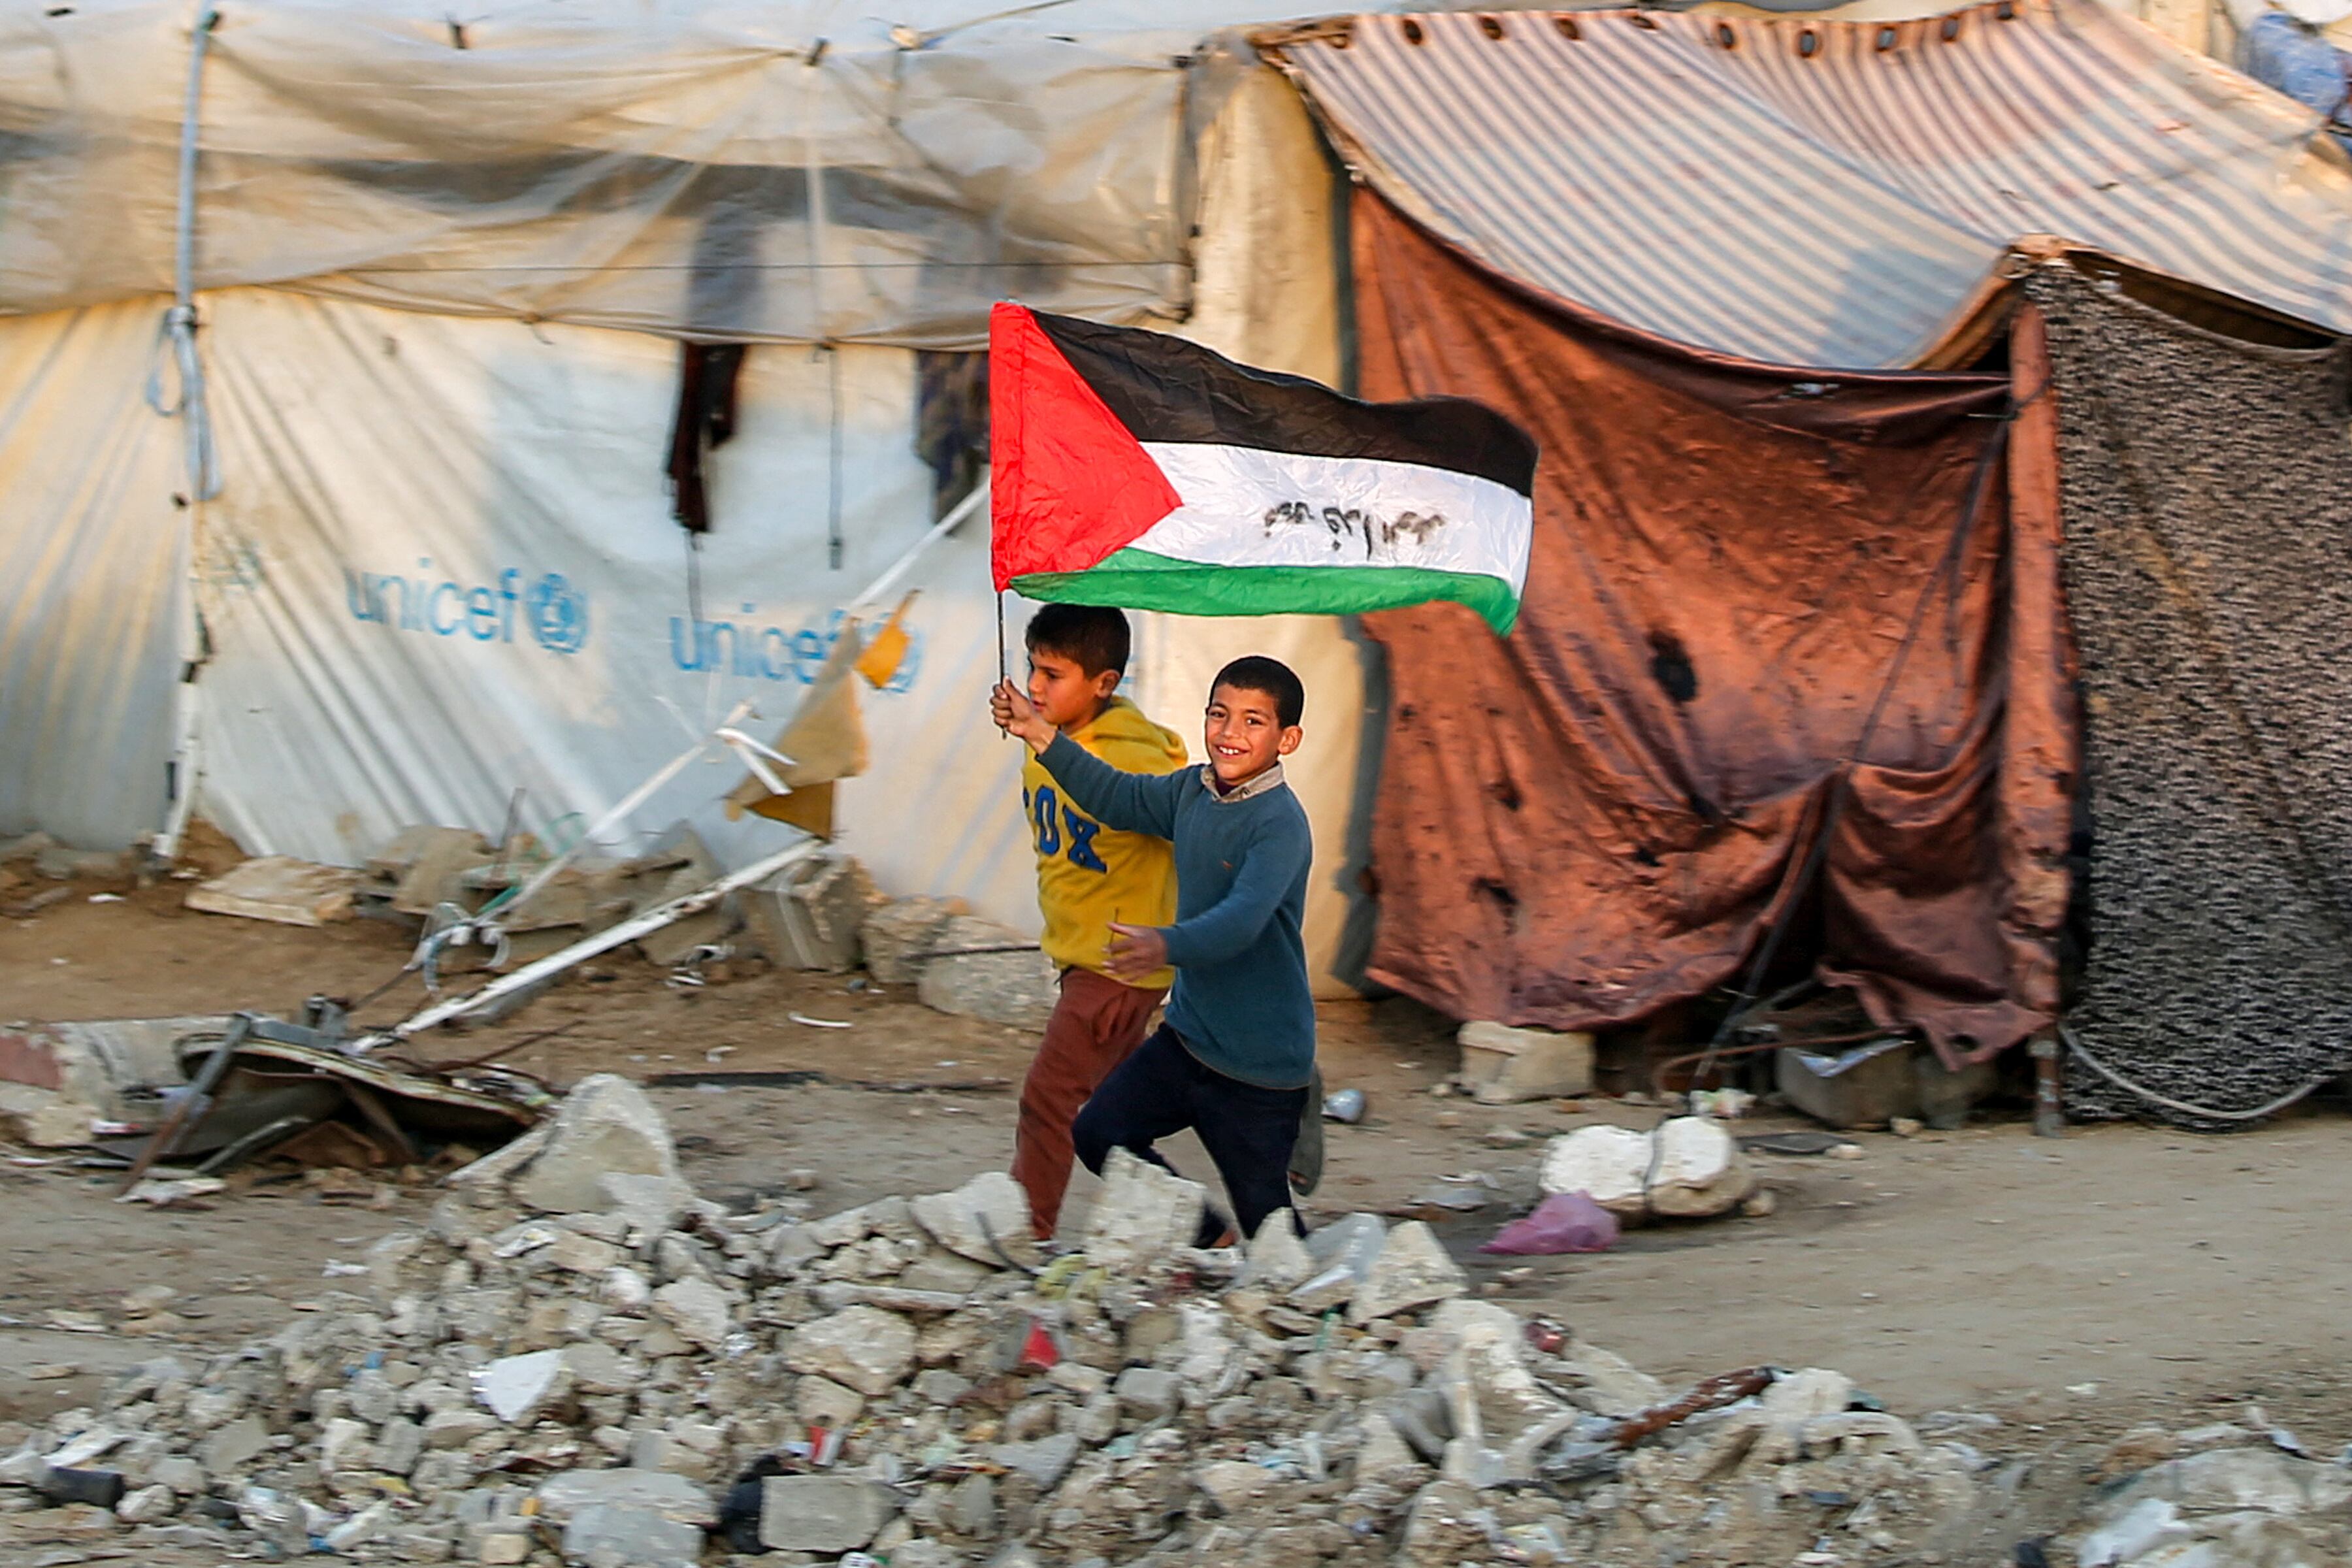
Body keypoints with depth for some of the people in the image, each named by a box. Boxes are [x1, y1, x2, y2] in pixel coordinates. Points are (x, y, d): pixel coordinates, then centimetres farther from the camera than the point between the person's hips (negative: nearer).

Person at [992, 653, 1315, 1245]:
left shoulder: (1281, 824, -21)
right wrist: (1042, 736, 13)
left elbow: (1243, 920, -35)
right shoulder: (1194, 791, 3)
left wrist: (1167, 946, -52)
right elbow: (1118, 798, 20)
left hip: (1259, 1064, -8)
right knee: (1099, 1134, 14)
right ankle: (1205, 1241, 27)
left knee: (1266, 1228, -3)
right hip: (1188, 1034, 8)